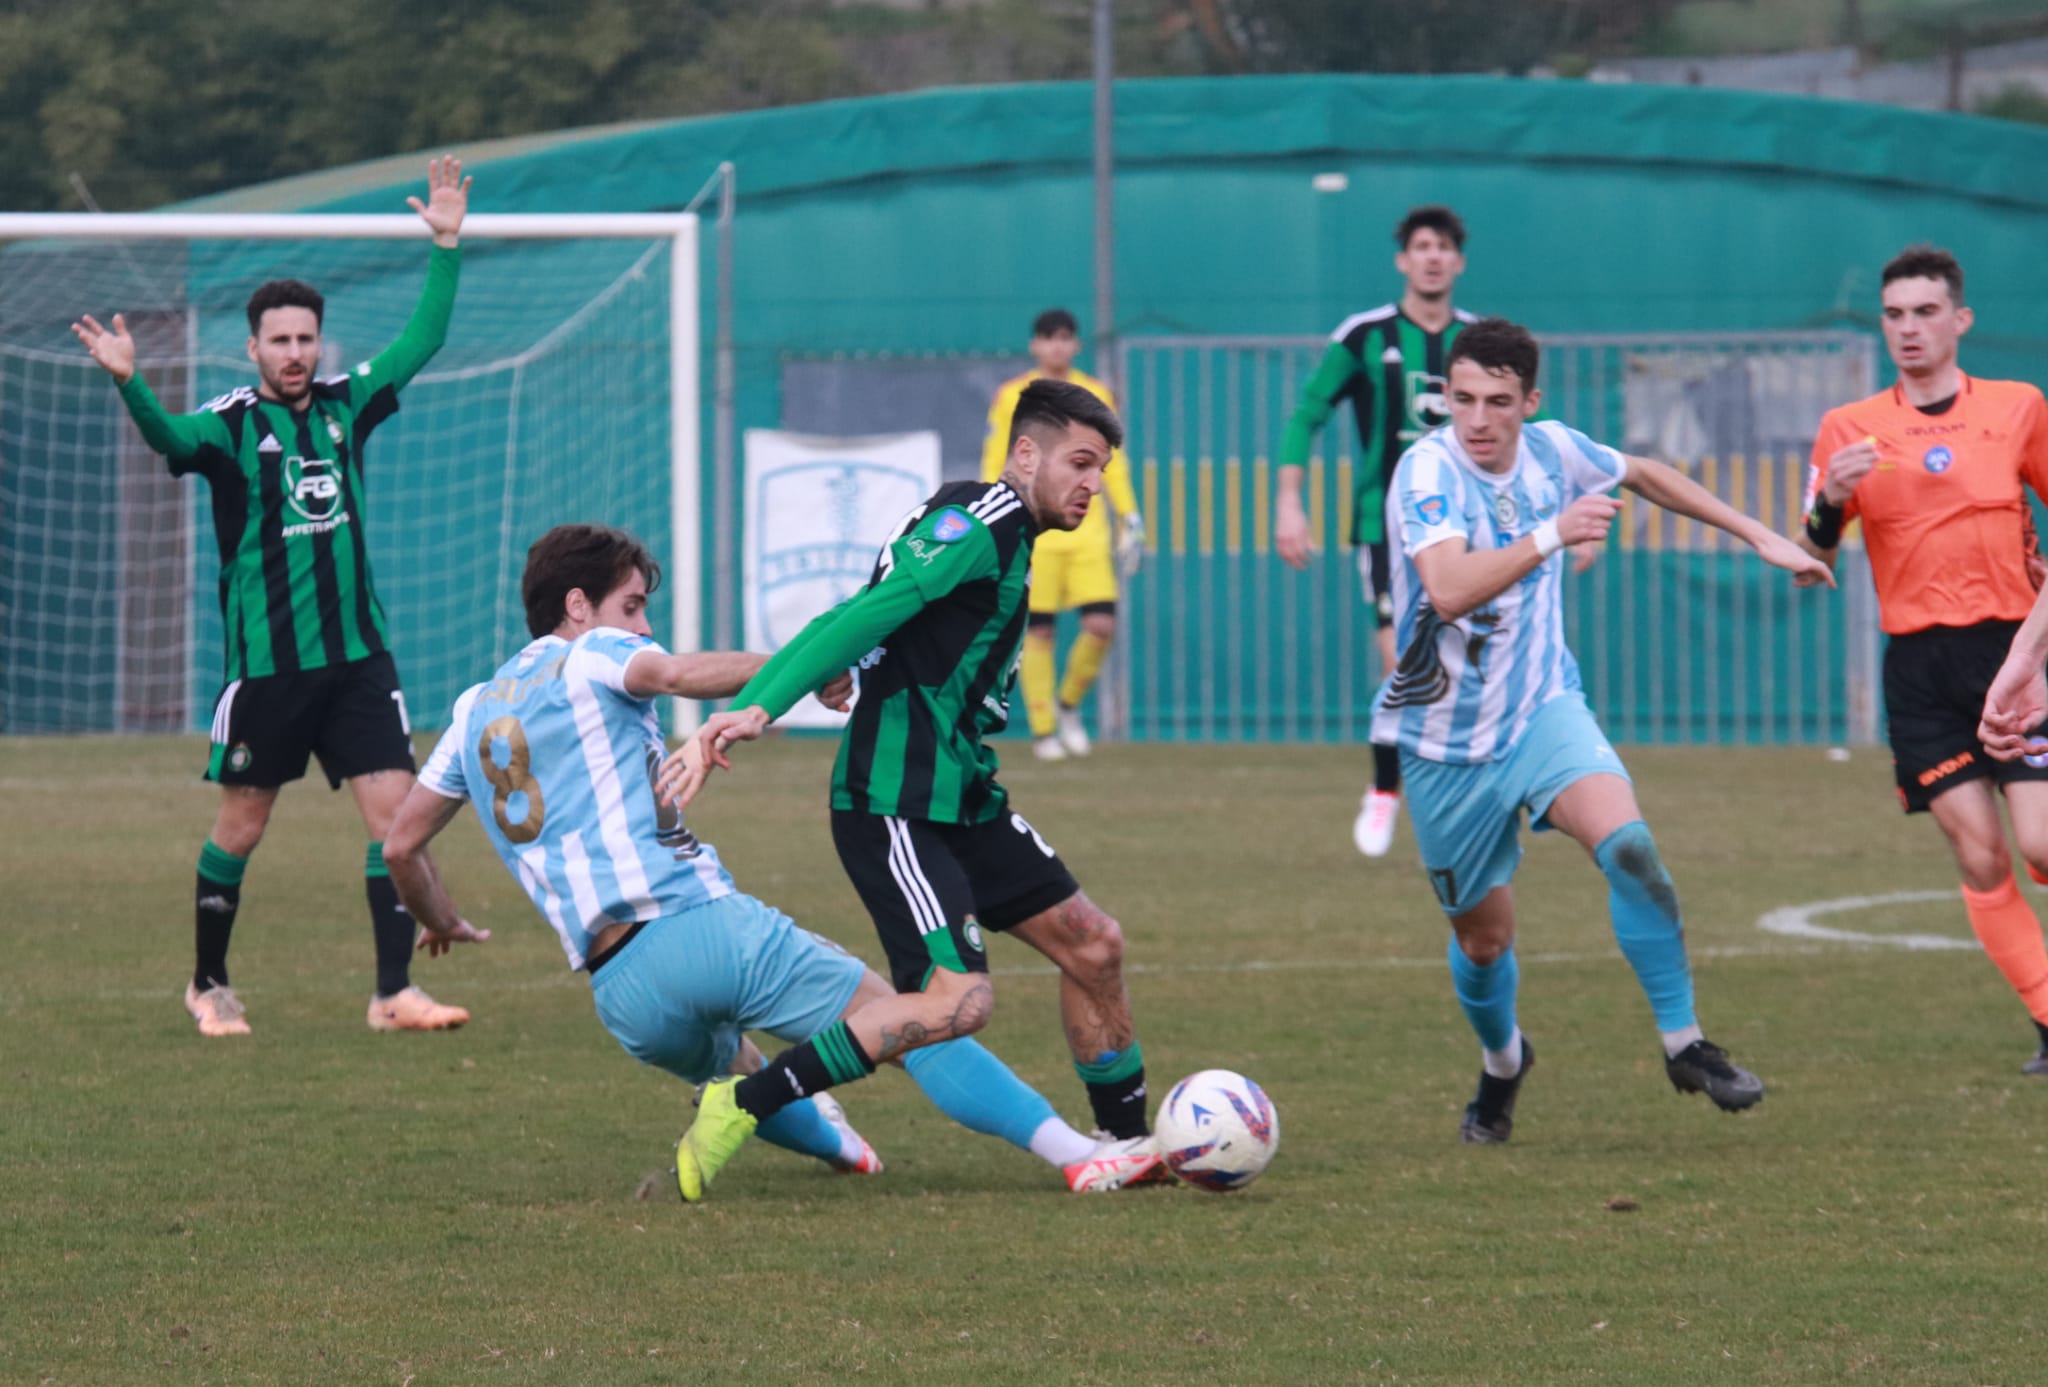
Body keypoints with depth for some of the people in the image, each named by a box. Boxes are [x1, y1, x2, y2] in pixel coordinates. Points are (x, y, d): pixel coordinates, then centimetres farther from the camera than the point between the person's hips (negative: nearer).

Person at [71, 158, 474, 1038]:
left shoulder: (345, 404, 7)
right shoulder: (230, 425, -7)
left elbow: (422, 340, 14)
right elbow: (169, 436, -27)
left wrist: (447, 246, 8)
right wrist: (128, 382, -46)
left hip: (356, 651, 4)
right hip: (265, 661, -4)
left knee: (394, 812, -6)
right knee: (241, 825, 5)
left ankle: (393, 992, -4)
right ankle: (208, 986, 22)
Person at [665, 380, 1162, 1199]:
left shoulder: (1001, 536, 19)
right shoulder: (979, 524, -13)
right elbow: (864, 618, -24)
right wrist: (760, 709, -35)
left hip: (962, 796, 10)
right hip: (894, 808, -10)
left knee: (1092, 945, 12)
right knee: (957, 1001, -21)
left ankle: (1127, 1145, 27)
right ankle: (741, 1107, -14)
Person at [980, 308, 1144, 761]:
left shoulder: (1097, 396, 10)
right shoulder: (1011, 397, 3)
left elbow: (1113, 463, 15)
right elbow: (994, 465, 5)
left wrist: (1130, 519, 10)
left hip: (1087, 531, 2)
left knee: (1101, 626, -9)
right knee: (1038, 631, -4)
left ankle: (1069, 706, 15)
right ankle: (1043, 731, 6)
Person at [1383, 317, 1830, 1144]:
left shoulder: (1550, 451, -4)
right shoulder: (1429, 471, -22)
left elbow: (1642, 475, 18)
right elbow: (1447, 590, -39)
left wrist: (1758, 536, 21)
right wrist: (1550, 535, -41)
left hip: (1542, 707, 3)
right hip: (1447, 736, -3)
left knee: (1625, 842, -25)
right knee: (1484, 937, 7)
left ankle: (1683, 1044, -13)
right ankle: (1501, 1065, 40)